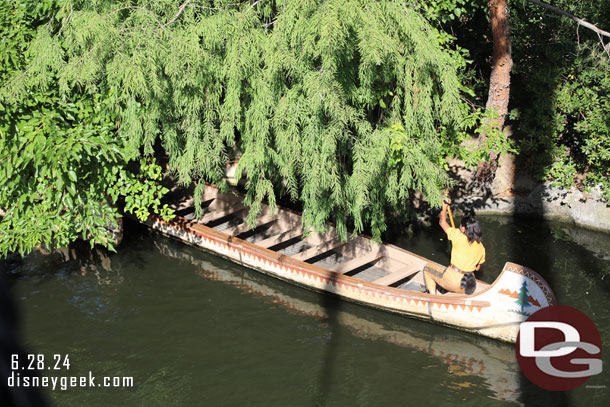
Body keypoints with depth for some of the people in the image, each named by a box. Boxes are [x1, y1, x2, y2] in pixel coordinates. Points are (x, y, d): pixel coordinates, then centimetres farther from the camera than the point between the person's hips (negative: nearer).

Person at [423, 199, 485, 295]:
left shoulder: (459, 237, -12)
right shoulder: (481, 248, 3)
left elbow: (442, 222, 2)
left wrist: (444, 207, 17)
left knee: (427, 268, 16)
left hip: (453, 282, -6)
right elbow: (477, 268, 14)